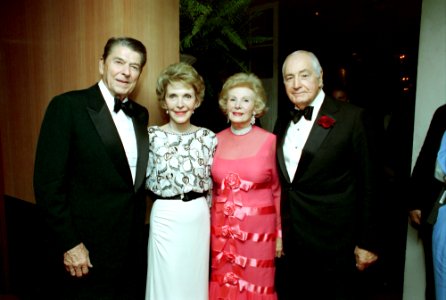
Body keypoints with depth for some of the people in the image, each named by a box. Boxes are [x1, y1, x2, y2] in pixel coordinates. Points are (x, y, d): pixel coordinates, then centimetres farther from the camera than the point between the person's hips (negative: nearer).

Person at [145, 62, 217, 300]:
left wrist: (200, 211, 10)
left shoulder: (208, 137, -1)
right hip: (165, 219, -2)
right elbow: (146, 181, 1)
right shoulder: (151, 136, -7)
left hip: (199, 219, 2)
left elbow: (211, 184, 7)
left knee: (195, 281, 18)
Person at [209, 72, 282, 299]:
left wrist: (280, 233, 2)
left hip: (258, 230, -2)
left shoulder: (270, 141, -7)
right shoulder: (216, 141, 1)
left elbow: (278, 190, 0)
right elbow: (212, 188, 10)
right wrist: (209, 225, 12)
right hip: (222, 230, 3)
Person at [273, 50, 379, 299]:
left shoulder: (351, 117, -9)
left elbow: (367, 182, -8)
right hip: (289, 241, 5)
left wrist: (367, 242, -6)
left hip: (332, 243, -5)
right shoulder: (283, 124, 8)